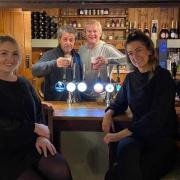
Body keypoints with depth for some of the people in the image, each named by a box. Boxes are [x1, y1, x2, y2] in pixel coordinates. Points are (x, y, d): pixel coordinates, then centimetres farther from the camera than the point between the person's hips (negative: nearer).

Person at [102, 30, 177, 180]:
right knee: (126, 148, -34)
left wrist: (122, 133, -22)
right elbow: (120, 102, 25)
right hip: (137, 134, 4)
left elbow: (157, 115, -16)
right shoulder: (131, 78, 11)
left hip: (162, 137, -4)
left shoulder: (163, 77, -5)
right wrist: (109, 113, 0)